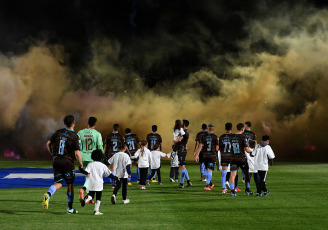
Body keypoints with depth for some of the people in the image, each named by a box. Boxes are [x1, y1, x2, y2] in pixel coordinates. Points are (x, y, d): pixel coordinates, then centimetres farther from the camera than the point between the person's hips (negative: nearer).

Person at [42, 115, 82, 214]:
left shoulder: (58, 132, 4)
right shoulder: (74, 136, -11)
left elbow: (48, 144, 10)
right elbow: (77, 153, -15)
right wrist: (80, 165, -2)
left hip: (56, 161, 4)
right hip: (67, 161, -4)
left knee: (58, 183, 10)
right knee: (70, 184, 10)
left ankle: (48, 194, -22)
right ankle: (70, 208, 17)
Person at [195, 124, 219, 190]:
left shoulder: (204, 136, 3)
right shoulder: (215, 137, -6)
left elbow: (200, 146, -1)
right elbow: (217, 148, -6)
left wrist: (197, 155, 1)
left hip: (205, 155, 3)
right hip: (212, 155, -3)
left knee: (208, 170, 17)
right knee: (210, 170, -3)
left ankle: (210, 184, 28)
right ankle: (207, 186, -10)